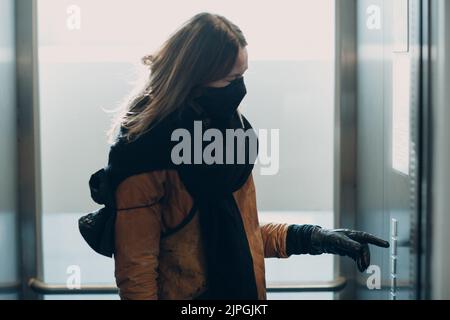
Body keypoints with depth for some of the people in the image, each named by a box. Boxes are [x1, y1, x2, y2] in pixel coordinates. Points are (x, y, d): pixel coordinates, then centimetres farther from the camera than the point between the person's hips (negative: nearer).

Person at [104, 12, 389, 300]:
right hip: (181, 292, -7)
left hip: (245, 289, 7)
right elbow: (135, 271, -18)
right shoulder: (143, 150, -19)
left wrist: (313, 238, 3)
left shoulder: (229, 128, 3)